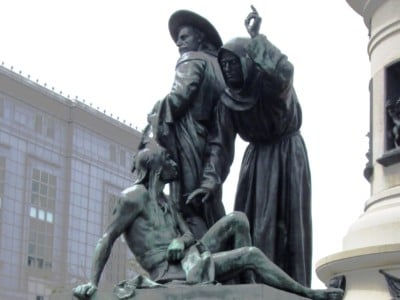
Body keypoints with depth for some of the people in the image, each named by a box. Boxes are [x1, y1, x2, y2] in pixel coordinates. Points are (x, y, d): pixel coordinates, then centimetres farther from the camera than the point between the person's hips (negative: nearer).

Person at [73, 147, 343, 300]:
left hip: (187, 259, 9)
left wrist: (179, 242, -15)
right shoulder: (135, 196, -7)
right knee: (251, 254, -16)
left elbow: (189, 235, 12)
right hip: (170, 273, -9)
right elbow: (108, 239, -10)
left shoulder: (166, 202, 20)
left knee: (238, 219, -2)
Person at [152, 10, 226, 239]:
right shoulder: (216, 66, 23)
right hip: (209, 142, 9)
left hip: (189, 140, -9)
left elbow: (179, 98, -15)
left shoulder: (192, 60, -1)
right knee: (210, 207, 8)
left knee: (188, 204, -12)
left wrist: (158, 110, 0)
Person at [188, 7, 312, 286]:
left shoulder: (273, 83, -13)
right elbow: (221, 143, -6)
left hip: (288, 156, -4)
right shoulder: (228, 101, -1)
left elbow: (282, 72, -38)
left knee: (289, 224, -11)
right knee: (254, 226, -7)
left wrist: (256, 37, -29)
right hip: (257, 160, 4)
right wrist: (210, 180, -21)